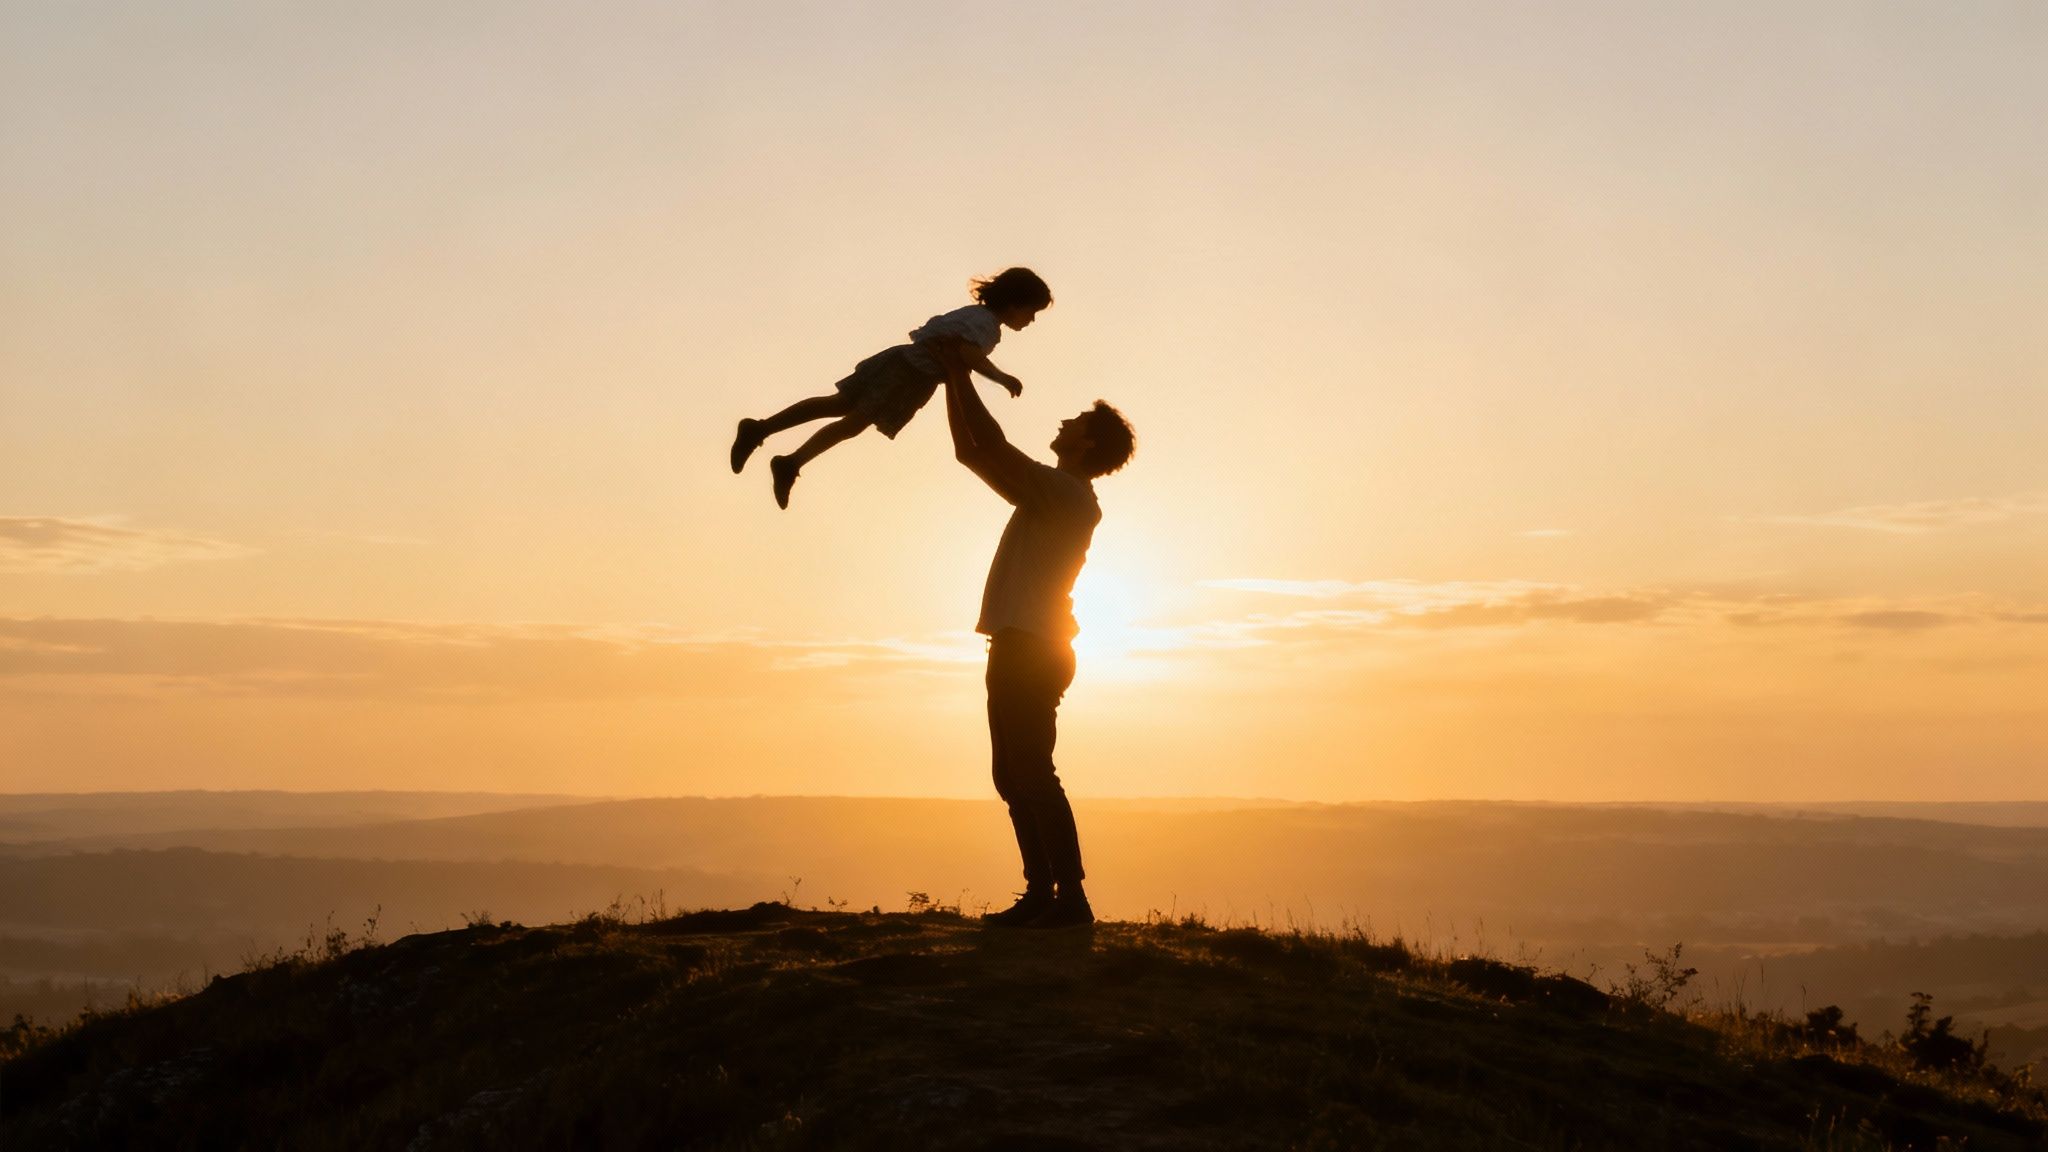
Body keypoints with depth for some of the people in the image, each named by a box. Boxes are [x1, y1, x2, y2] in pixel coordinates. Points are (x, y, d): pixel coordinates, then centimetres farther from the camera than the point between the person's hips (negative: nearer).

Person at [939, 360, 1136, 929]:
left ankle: (1071, 897, -13)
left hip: (1033, 652, -10)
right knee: (1014, 777, 10)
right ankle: (1040, 893, 12)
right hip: (1017, 648, 10)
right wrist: (953, 380, 19)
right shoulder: (1046, 493, 18)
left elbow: (992, 444, -18)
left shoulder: (1069, 494, -11)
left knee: (1032, 774, -13)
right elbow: (969, 450, 23)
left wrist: (962, 377, -9)